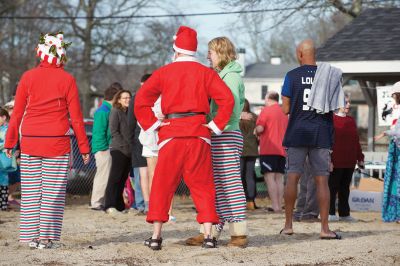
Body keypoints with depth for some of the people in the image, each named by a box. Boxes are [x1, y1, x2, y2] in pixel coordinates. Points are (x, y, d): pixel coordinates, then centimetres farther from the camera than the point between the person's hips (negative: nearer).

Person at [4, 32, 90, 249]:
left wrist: (10, 142, 12)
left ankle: (31, 236, 7)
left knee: (30, 191, 7)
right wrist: (84, 147, 4)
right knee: (53, 191, 2)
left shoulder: (28, 77, 2)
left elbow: (17, 113, 4)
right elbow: (76, 117, -2)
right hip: (57, 142, -2)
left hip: (30, 141, 2)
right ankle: (46, 238, 0)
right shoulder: (67, 80, -3)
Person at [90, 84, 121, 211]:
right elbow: (98, 132, -18)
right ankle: (96, 203, -1)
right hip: (103, 149, -9)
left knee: (103, 176, 13)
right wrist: (103, 148, -18)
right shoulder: (103, 112, -14)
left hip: (107, 148, 9)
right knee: (103, 175, -6)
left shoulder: (109, 110, 14)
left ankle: (97, 202, 19)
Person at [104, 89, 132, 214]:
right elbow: (114, 131, -10)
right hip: (118, 149, -7)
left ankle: (119, 205, 12)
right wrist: (125, 145, -15)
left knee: (123, 179, 8)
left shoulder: (129, 112, 18)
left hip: (129, 151, 7)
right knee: (115, 178, -8)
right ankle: (110, 205, -8)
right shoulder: (115, 111, -3)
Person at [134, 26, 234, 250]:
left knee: (162, 186, 5)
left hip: (171, 134, 0)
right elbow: (227, 99, -6)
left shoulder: (164, 72, 6)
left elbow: (141, 100, -2)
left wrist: (152, 124, 1)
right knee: (202, 185, 5)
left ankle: (156, 236, 3)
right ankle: (208, 236, -1)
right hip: (198, 133, 0)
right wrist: (217, 125, -2)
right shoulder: (205, 72, 5)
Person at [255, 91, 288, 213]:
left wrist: (256, 131, 8)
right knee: (279, 178, 8)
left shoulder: (266, 110, -5)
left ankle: (275, 206, -17)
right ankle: (279, 206, 3)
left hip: (268, 149, -6)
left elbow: (260, 128, -13)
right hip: (281, 150, 6)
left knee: (269, 177, -8)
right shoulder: (284, 112, 15)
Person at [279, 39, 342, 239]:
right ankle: (324, 228, -3)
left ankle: (288, 224, 7)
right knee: (322, 180, 1)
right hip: (321, 134, 1)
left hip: (297, 134, -1)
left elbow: (286, 109, -2)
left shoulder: (292, 76, -3)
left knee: (292, 177, 5)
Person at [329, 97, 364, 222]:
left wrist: (360, 158, 16)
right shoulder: (331, 120, -8)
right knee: (333, 187, 0)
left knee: (345, 188, 12)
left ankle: (344, 213, 17)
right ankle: (330, 213, 5)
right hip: (336, 162, -7)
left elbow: (356, 141, 18)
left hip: (349, 162, 7)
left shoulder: (351, 121, 14)